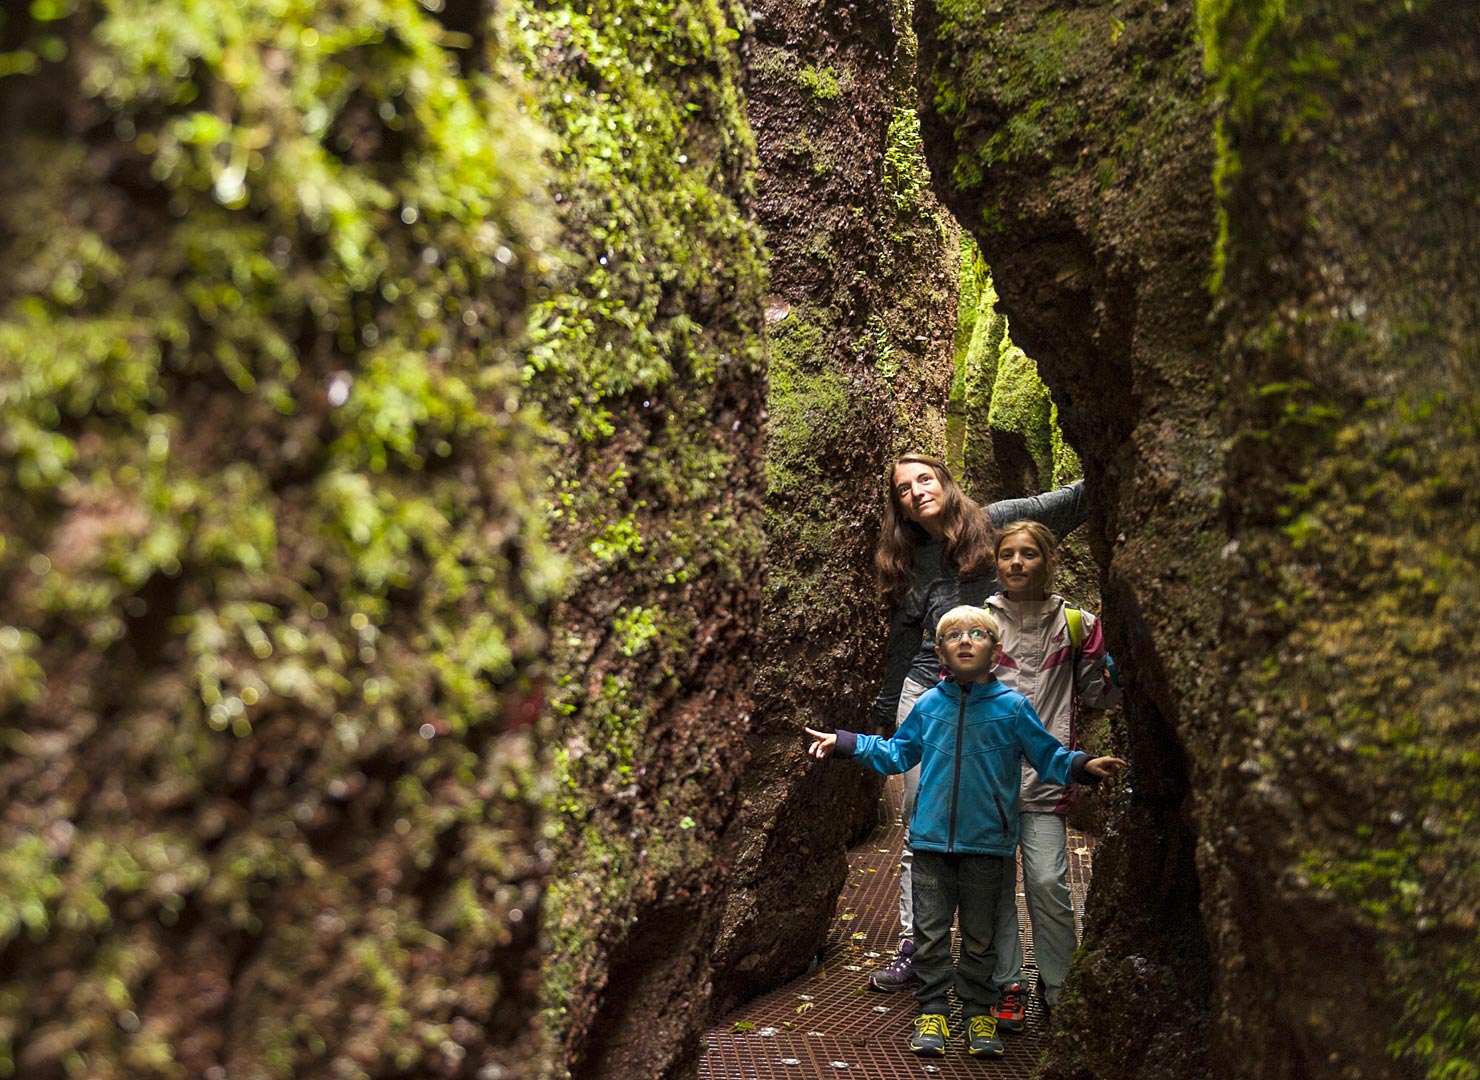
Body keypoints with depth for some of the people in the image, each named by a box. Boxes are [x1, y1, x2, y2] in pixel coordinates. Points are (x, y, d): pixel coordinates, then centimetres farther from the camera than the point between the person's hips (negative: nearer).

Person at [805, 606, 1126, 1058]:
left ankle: (978, 1013, 25)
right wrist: (843, 743, 9)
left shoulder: (1013, 707, -4)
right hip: (931, 839, 1)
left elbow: (1048, 757, 3)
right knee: (930, 933, 7)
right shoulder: (928, 706, 2)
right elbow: (896, 753, 15)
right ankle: (932, 1012, 19)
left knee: (979, 935, 11)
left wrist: (1082, 766, -14)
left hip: (987, 842, -1)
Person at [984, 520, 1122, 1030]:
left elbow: (1097, 693, 12)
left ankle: (1057, 984, 13)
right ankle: (1006, 986, 19)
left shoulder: (1075, 624, 7)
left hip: (1045, 773, -1)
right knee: (994, 882, 5)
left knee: (1048, 880, -8)